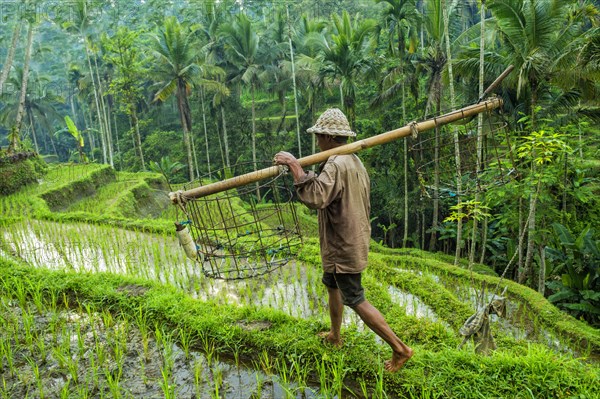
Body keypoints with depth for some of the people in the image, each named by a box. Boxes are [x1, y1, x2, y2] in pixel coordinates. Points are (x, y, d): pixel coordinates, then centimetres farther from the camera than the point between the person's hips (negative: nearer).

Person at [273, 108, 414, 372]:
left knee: (355, 300, 0)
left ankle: (399, 348, 8)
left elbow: (315, 197, -39)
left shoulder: (336, 165, -23)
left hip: (344, 248, -10)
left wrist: (294, 165, -32)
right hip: (353, 241, 10)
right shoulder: (355, 162, 10)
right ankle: (335, 336, 42)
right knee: (331, 285, 24)